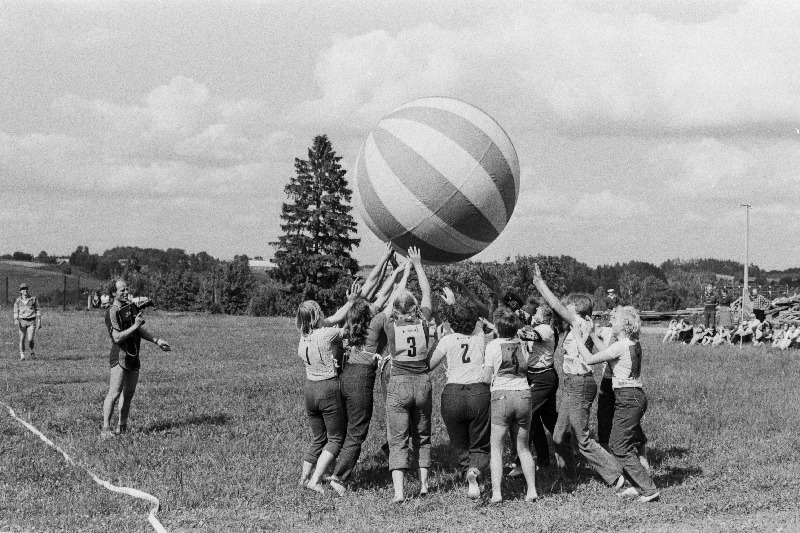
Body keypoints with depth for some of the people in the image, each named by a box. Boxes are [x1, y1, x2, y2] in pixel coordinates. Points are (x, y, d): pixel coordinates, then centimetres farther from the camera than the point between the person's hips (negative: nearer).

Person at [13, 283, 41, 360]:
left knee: (30, 339, -10)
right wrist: (16, 321, -13)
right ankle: (22, 356, 9)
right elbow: (16, 312, 3)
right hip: (22, 321, 1)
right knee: (22, 339, -3)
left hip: (31, 322, -1)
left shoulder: (33, 299, 2)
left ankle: (32, 351, 20)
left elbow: (37, 310, 5)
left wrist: (39, 321, 0)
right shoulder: (18, 301, 3)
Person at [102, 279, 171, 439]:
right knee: (114, 393, -15)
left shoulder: (131, 308, 15)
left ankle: (122, 428, 20)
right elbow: (117, 337, -20)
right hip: (120, 356, -8)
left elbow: (140, 330, 25)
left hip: (134, 357, 8)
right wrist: (135, 326, -21)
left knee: (128, 394, 11)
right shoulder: (112, 312, -12)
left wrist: (156, 341, 19)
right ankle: (105, 429, -16)